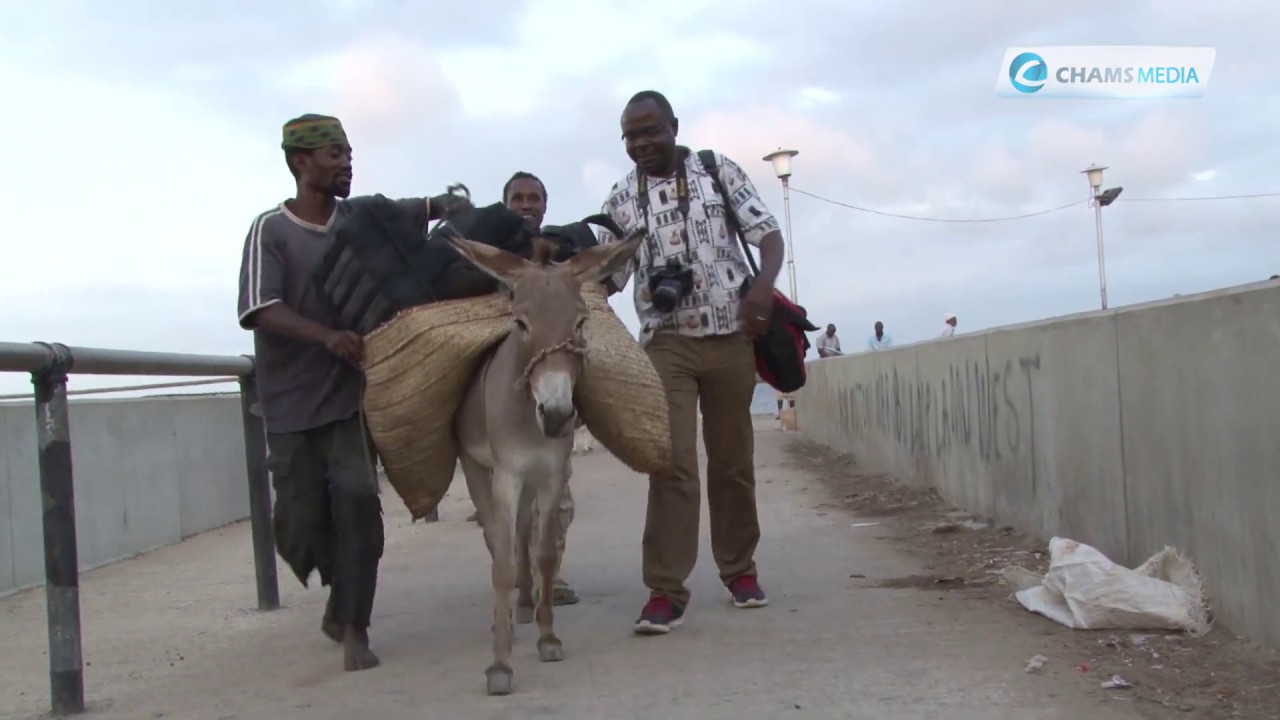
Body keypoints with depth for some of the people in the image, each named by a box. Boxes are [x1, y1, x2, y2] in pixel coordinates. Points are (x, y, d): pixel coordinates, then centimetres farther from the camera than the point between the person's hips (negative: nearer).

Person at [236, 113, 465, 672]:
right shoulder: (271, 229, -7)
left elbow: (438, 206, 13)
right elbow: (261, 310, -17)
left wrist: (459, 213, -10)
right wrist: (327, 337, -31)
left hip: (351, 390, 2)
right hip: (291, 399, -2)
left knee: (357, 498, -12)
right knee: (300, 519, 5)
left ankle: (352, 627, -2)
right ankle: (344, 592, 35)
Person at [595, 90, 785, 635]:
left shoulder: (720, 172, 4)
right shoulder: (621, 198, 7)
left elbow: (769, 235, 1)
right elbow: (609, 274, 6)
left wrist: (763, 286, -17)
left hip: (731, 338, 0)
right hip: (666, 343, 0)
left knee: (732, 458, 9)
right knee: (672, 461, -9)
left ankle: (739, 567, 25)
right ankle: (666, 589, -6)